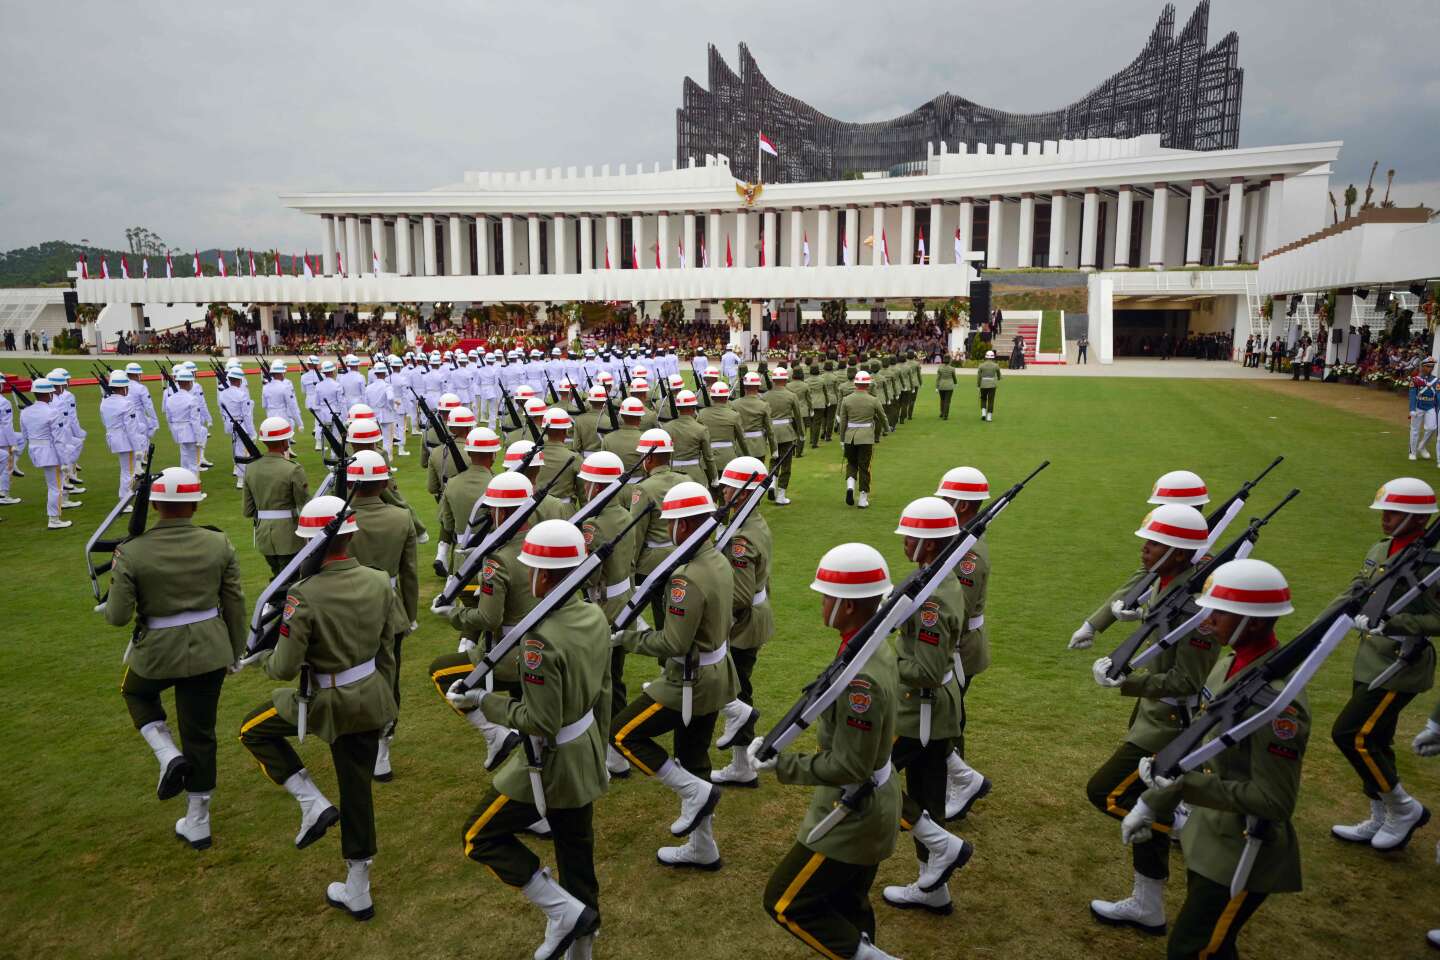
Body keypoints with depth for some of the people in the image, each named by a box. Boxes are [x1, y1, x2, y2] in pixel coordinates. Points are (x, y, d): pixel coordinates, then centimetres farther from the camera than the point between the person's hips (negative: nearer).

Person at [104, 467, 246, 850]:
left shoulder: (131, 552, -15)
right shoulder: (219, 544, -8)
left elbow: (117, 616, -12)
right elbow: (235, 605, -1)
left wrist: (115, 596, 11)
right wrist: (236, 652, 12)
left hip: (157, 652, -2)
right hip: (209, 652, 2)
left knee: (136, 692, 34)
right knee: (201, 734, 14)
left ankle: (169, 756, 13)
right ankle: (197, 823, 26)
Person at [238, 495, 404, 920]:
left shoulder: (304, 595, -23)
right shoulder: (379, 581, -7)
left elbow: (285, 667, -19)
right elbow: (389, 646, 3)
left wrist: (262, 658, 4)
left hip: (328, 702, -5)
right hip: (372, 700, 5)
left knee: (254, 730, 23)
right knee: (357, 791, 17)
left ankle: (313, 804, 11)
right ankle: (357, 893, 30)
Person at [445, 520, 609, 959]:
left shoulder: (541, 639, -30)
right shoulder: (595, 617, -5)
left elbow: (540, 723, -26)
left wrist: (483, 700, -16)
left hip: (552, 762, -8)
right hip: (587, 753, 8)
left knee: (481, 837, 11)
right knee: (576, 852, 23)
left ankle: (564, 911, 7)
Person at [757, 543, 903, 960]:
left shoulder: (859, 678, -32)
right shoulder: (877, 648, -2)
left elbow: (848, 768, -27)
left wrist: (781, 763, -20)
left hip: (852, 816, -9)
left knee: (785, 902, 5)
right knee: (846, 905, 24)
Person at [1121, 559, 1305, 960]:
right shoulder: (1228, 665, -1)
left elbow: (1274, 801, -25)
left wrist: (1184, 783, -28)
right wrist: (1152, 803, 10)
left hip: (1243, 854, -8)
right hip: (1211, 837, 8)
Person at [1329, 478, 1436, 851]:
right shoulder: (1379, 550, 8)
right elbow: (1356, 591, 14)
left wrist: (1389, 624, -26)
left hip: (1399, 669, -8)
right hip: (1370, 663, 8)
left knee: (1349, 734, -8)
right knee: (1372, 741, 16)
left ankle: (1405, 809, 13)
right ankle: (1381, 820, 31)